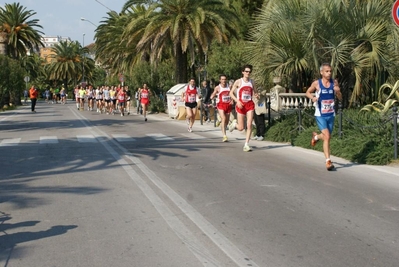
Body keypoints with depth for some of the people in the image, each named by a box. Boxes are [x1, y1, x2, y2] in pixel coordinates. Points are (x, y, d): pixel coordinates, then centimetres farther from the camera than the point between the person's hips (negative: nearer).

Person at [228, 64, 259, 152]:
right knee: (241, 128, 1)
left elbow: (255, 92, 17)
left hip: (250, 104, 2)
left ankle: (246, 145, -2)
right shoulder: (238, 82, -3)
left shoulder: (252, 82, 6)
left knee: (249, 125, -9)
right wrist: (237, 101, -14)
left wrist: (256, 95, -8)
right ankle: (234, 123, 38)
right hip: (241, 105, -2)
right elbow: (231, 93, 0)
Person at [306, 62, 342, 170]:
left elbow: (340, 98, 5)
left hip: (331, 115, 4)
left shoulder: (334, 83, 0)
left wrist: (338, 91, -16)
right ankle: (328, 161, -11)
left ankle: (316, 136, 51)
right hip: (320, 115, -4)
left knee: (327, 136, 16)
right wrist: (312, 97, -12)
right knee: (327, 137, -17)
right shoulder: (316, 83, -7)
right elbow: (308, 92, 9)